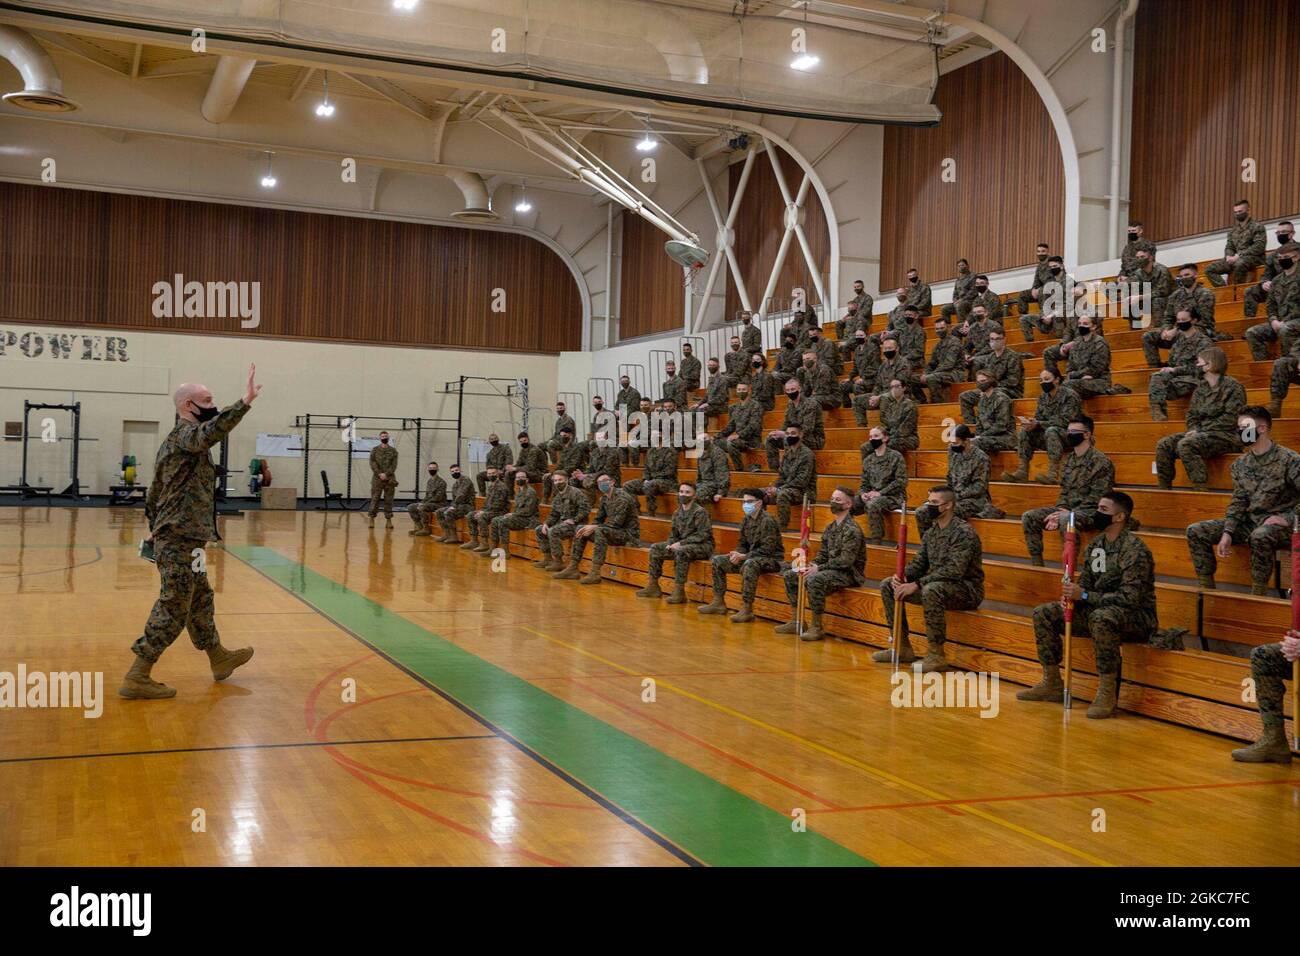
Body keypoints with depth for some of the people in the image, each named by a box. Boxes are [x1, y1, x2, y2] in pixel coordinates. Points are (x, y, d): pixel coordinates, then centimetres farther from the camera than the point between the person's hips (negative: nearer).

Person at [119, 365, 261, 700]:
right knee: (172, 609, -5)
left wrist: (155, 527, 27)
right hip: (182, 539, -11)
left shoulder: (174, 440, 18)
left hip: (172, 537, 11)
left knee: (200, 601, 21)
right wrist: (245, 401, -42)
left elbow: (154, 491, 23)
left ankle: (218, 657, 35)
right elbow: (211, 432, -38)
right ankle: (137, 677, 0)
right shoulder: (186, 434, -13)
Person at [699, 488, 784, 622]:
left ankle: (747, 609, -39)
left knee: (749, 564, -41)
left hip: (772, 559, -9)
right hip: (750, 557, 9)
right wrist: (737, 554, -9)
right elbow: (742, 544, 14)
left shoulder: (767, 521, -17)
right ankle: (718, 602, 6)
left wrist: (743, 556, -24)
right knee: (717, 561, 3)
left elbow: (767, 549, -22)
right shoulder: (746, 520, 8)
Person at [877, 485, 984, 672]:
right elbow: (919, 562, 10)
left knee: (931, 590, -40)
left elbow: (954, 571, -28)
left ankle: (936, 654, -27)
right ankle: (902, 648, 4)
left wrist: (916, 584, -30)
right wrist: (902, 576, -12)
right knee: (887, 585, 0)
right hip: (938, 584, 9)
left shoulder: (964, 532, -18)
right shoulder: (930, 532, 8)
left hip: (967, 589, -9)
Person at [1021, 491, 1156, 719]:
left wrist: (1084, 596, -26)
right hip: (1098, 609, 8)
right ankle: (1052, 684, 7)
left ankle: (1108, 694, -31)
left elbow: (1130, 598, -25)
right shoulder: (1095, 544, 6)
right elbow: (1086, 582, 14)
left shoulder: (1135, 550, -18)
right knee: (1042, 614, -2)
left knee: (1101, 618, -41)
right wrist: (1071, 595, -10)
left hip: (1137, 616, -8)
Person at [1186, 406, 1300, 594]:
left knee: (1260, 535, -42)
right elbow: (1238, 501, 6)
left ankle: (1258, 595, -26)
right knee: (1196, 531, -5)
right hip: (1250, 522, 7)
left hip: (1280, 526, -7)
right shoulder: (1240, 464, 7)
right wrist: (1227, 533, -6)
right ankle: (1206, 589, -1)